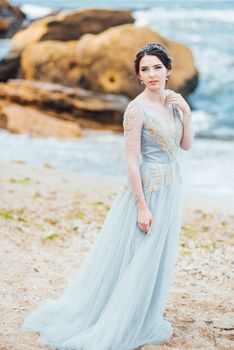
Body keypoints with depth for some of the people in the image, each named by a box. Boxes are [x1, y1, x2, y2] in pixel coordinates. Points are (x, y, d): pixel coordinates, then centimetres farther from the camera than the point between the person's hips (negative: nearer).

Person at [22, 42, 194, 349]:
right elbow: (132, 160, -18)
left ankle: (144, 318, 31)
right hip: (147, 188, -8)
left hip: (171, 187, 8)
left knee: (158, 257, 16)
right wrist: (142, 206, -19)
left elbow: (186, 145, 10)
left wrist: (186, 112, -6)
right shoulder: (137, 109, -17)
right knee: (132, 258, 1)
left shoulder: (173, 101, 5)